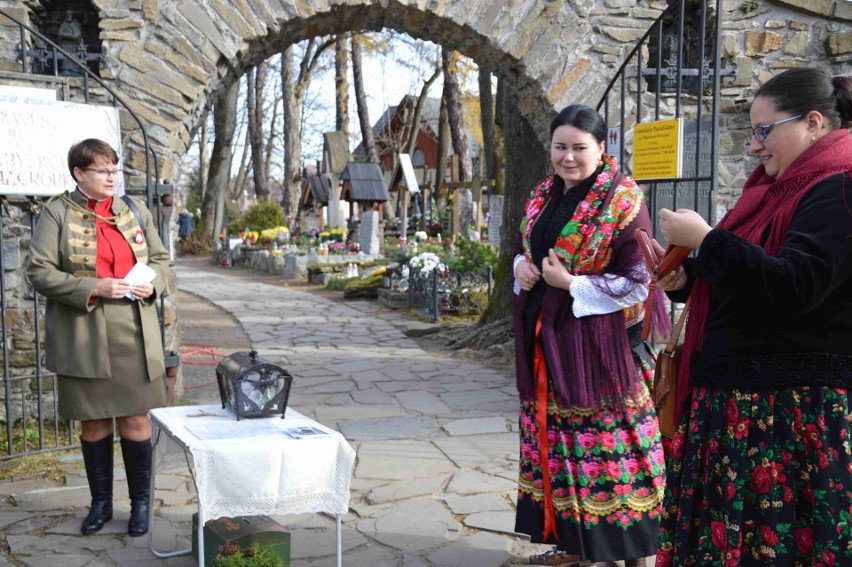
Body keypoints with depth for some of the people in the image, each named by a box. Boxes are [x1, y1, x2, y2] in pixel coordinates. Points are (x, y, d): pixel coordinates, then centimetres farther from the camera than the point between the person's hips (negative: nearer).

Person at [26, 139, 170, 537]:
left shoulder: (135, 212, 10)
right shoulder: (57, 213, -1)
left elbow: (161, 260, 17)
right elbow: (39, 271, -7)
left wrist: (152, 284, -6)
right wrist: (94, 287, -18)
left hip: (133, 336, 2)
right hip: (84, 339, -2)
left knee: (135, 419, 4)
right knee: (94, 423, 9)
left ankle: (140, 503, 18)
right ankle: (100, 503, 25)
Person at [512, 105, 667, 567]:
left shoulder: (623, 200, -10)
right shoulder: (543, 197, 11)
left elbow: (638, 281, -14)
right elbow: (523, 249, 23)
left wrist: (571, 284, -17)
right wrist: (521, 268, 1)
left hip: (599, 342, -7)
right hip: (546, 341, 7)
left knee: (607, 445, -3)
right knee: (555, 438, 12)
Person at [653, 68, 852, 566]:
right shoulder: (778, 188, 16)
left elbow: (792, 287, -24)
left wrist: (704, 239, -17)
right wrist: (684, 281, 6)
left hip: (794, 411, -9)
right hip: (737, 402, 9)